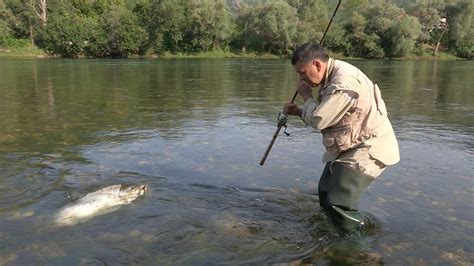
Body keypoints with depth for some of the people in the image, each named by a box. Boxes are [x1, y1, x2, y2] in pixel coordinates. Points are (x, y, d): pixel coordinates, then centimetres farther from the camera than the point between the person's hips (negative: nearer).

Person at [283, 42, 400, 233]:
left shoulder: (344, 82, -26)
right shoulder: (332, 78, 7)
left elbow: (318, 120, -26)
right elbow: (324, 116, 17)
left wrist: (306, 96, -8)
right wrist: (297, 111, 3)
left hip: (369, 150, -10)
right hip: (349, 148, 10)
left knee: (338, 207, -16)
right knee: (325, 196, 16)